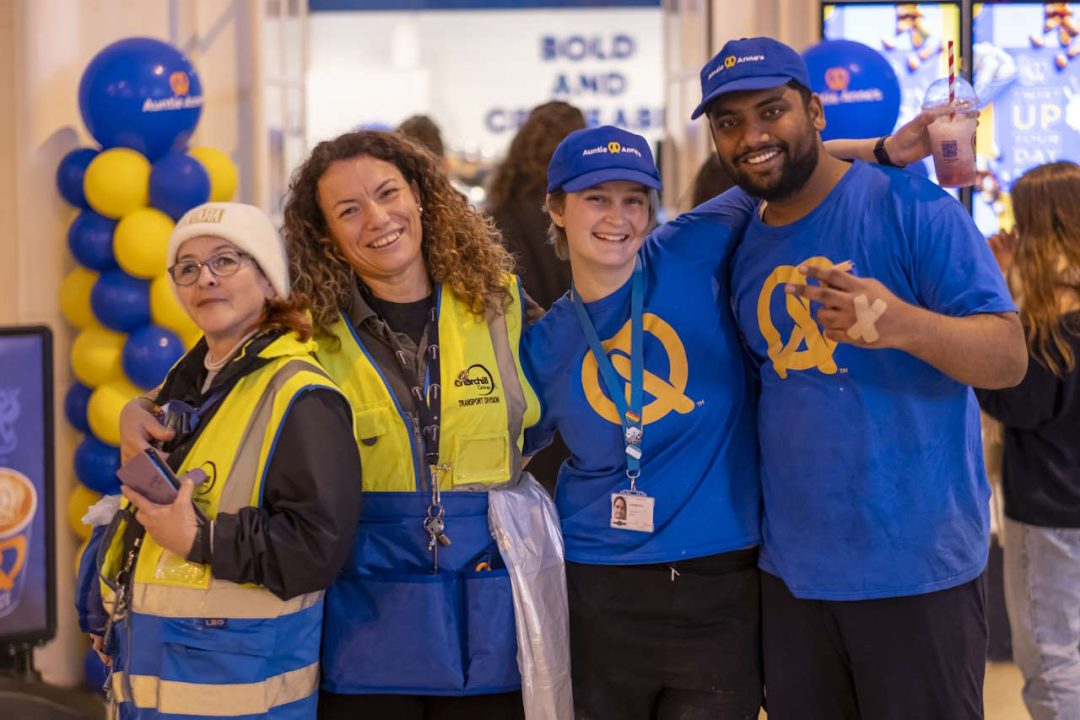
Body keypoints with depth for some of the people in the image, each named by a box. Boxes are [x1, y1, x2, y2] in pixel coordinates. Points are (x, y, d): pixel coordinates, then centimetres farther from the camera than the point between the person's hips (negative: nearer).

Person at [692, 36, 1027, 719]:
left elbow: (1009, 358, -16)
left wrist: (900, 324, -35)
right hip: (791, 568, 6)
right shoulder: (743, 250, 9)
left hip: (917, 564, -6)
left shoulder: (911, 206, -10)